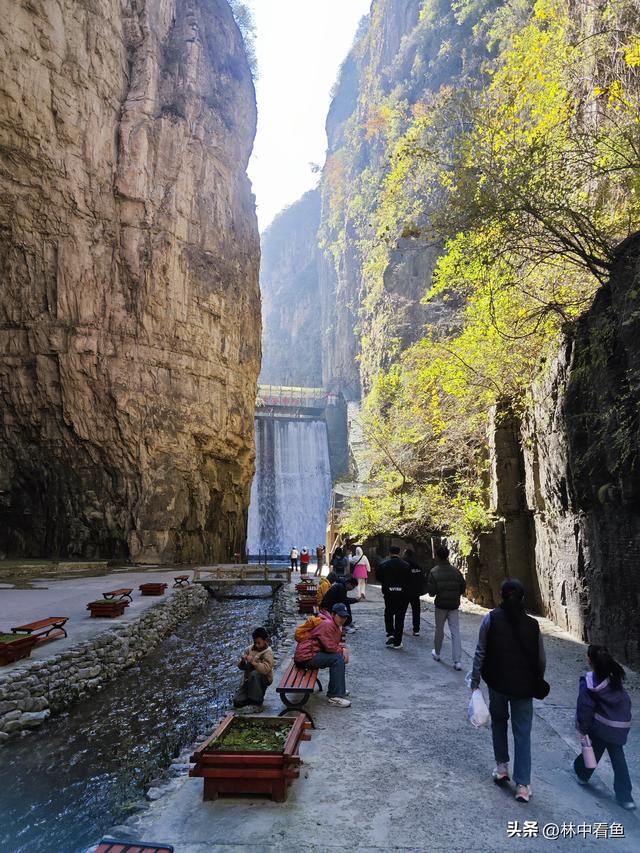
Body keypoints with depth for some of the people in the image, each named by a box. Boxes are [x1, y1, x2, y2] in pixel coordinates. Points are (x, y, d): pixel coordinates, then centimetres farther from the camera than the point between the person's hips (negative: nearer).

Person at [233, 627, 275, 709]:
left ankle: (257, 700, -19)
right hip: (248, 679, 4)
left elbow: (266, 669, -29)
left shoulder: (268, 653, -14)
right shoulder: (249, 649, 2)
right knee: (237, 701, -12)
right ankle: (250, 697, 19)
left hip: (264, 679, -4)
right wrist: (243, 661, -20)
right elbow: (240, 666, 3)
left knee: (255, 673, -37)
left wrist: (253, 662, -38)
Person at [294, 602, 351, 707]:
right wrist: (342, 650, -6)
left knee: (340, 656, 14)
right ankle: (334, 696, -20)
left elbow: (337, 643, 22)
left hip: (313, 654, 10)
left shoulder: (337, 626, 15)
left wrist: (342, 648, 0)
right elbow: (330, 647, -22)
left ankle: (338, 689, 23)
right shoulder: (328, 625, -16)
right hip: (306, 656, -10)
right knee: (338, 658, -21)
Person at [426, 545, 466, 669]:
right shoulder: (455, 571, -6)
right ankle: (458, 661, -3)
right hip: (454, 606, 1)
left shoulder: (434, 572, -13)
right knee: (455, 633, 2)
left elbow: (431, 591, -15)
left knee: (439, 630, 17)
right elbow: (463, 586, 0)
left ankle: (437, 653, 33)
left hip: (440, 605, -1)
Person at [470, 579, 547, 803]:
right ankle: (522, 785, 9)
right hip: (524, 686, 0)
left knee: (498, 721, 24)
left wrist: (475, 680, 1)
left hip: (497, 682, 0)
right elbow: (541, 660, -1)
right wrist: (537, 682, 16)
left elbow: (480, 652, -9)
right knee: (522, 733, 9)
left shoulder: (491, 619, -10)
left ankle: (502, 767, 25)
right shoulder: (532, 625, -8)